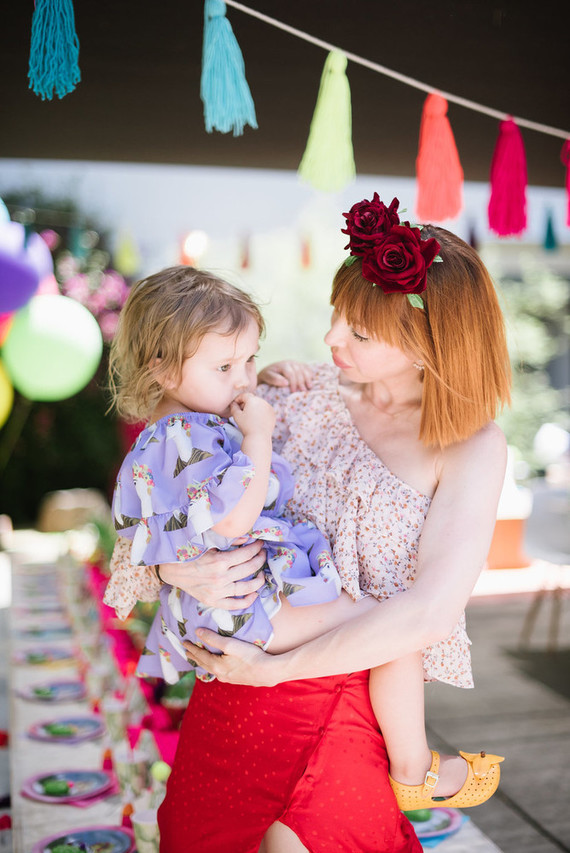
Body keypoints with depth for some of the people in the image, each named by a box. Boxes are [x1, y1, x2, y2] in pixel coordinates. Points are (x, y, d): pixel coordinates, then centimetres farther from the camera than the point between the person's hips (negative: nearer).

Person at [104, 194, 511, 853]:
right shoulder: (301, 397, 0)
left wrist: (273, 669, -17)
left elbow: (431, 612, -17)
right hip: (241, 675, 3)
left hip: (355, 682, -3)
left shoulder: (474, 448, -8)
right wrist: (169, 563, -18)